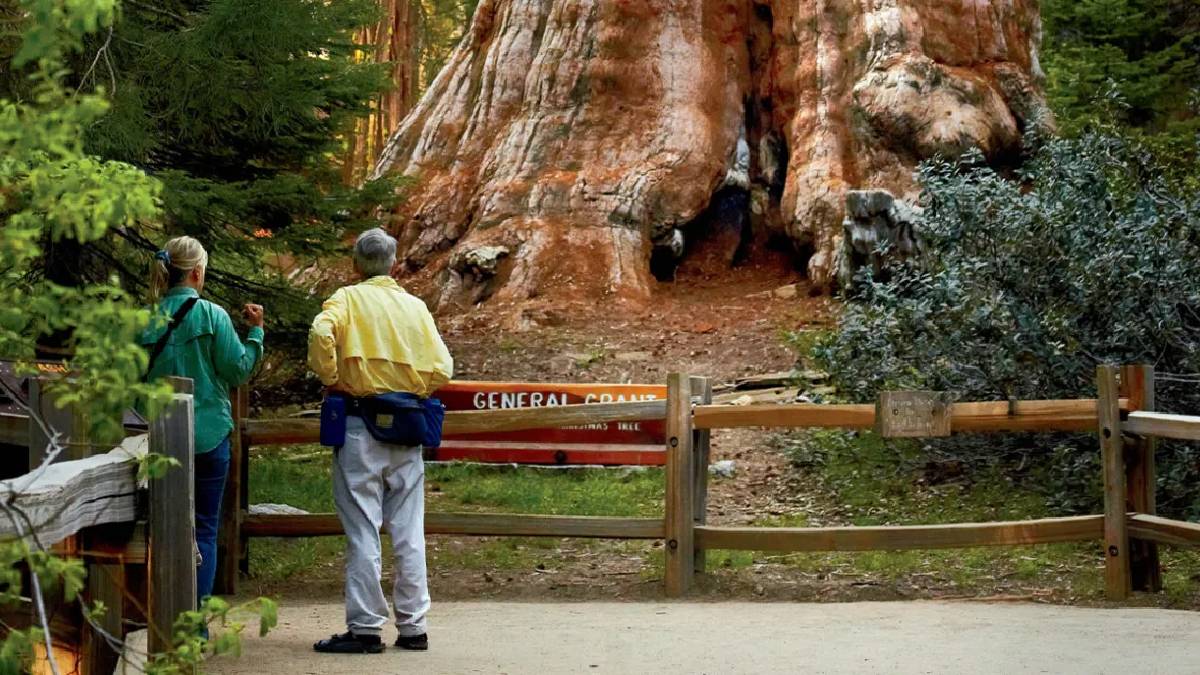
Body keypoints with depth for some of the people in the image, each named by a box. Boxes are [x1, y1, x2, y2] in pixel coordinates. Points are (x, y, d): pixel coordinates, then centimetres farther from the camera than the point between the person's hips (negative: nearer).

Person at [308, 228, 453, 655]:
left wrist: (330, 379, -8)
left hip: (360, 425, -4)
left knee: (363, 531, -1)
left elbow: (322, 334, -22)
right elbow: (441, 368, 2)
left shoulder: (347, 298, 0)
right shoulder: (415, 306, 10)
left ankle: (365, 629, 0)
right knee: (408, 532, 8)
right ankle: (413, 627, 12)